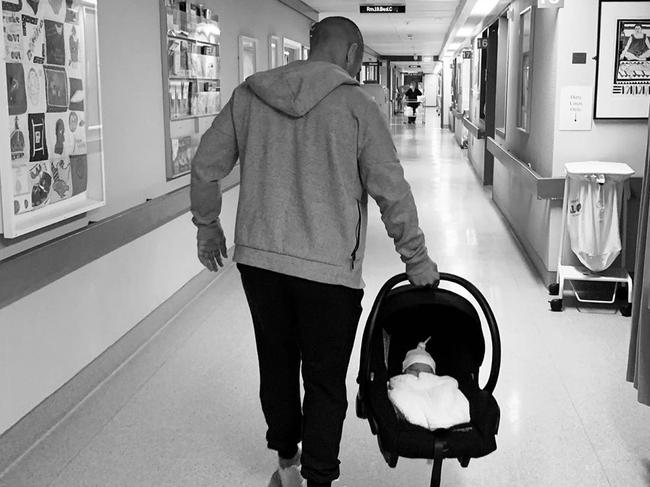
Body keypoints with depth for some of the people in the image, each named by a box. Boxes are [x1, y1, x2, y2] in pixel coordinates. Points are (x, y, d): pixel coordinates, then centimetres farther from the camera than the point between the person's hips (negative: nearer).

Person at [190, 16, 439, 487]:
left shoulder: (248, 96, 5)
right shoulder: (356, 105, -7)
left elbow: (205, 168, 9)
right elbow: (392, 191, -9)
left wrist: (208, 227, 23)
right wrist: (417, 259, 2)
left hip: (258, 257, 5)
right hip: (329, 267, -4)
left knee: (276, 365, 20)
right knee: (325, 382, 8)